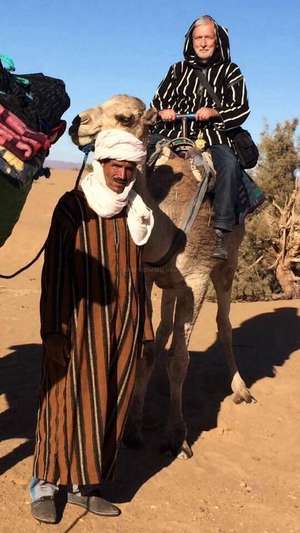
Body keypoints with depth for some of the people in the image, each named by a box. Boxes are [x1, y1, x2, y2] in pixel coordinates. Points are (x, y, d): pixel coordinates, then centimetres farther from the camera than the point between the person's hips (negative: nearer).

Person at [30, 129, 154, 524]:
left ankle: (83, 485, 22)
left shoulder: (133, 211, 9)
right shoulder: (73, 206, -6)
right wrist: (53, 331, -13)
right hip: (81, 322, -5)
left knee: (111, 405, 8)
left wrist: (143, 330, 13)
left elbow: (137, 274, 13)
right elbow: (54, 271, -8)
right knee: (71, 400, 0)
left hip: (122, 324, 5)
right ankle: (45, 485, 16)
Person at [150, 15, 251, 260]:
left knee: (229, 164, -34)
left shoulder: (230, 71, 11)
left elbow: (241, 109, 4)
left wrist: (214, 112, -14)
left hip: (213, 134, -3)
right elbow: (158, 100, 20)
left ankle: (220, 232, -36)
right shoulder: (179, 69, 18)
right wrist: (163, 111, -5)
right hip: (174, 130, 3)